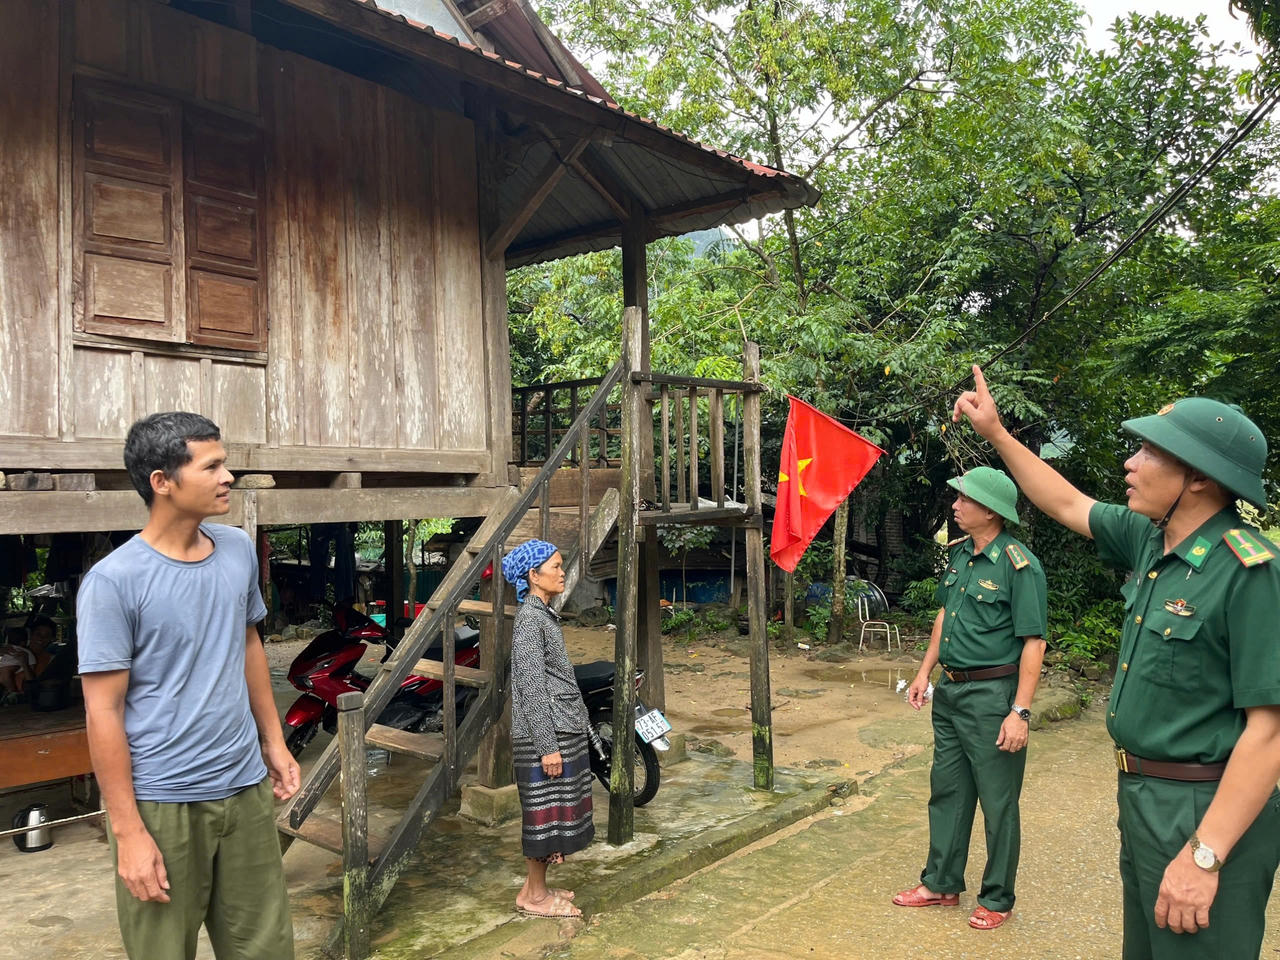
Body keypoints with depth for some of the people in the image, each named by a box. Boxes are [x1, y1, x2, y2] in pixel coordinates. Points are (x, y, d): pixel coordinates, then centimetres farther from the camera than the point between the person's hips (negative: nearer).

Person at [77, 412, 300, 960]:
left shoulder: (239, 550, 3)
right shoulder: (114, 582, -15)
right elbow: (104, 713, -13)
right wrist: (128, 832, -13)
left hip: (246, 789, 5)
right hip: (161, 804, -5)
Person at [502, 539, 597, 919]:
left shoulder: (545, 615, 14)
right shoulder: (530, 619, -16)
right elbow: (531, 688, -20)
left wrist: (580, 727, 21)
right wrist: (548, 746, -20)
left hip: (563, 731, 10)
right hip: (545, 734, -10)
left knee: (558, 813, 16)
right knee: (545, 812, 1)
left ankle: (537, 886, 28)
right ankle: (533, 895, 14)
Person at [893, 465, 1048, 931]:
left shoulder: (1019, 565, -17)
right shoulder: (957, 553, 6)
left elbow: (1033, 642, -19)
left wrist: (1020, 712, -22)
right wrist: (925, 672, 16)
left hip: (992, 696, -8)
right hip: (951, 691, 8)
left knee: (998, 802, 7)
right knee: (947, 790, 17)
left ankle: (996, 900, 23)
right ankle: (941, 884, 31)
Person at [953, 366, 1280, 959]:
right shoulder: (1150, 538, 1)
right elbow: (1068, 504, 18)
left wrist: (1205, 856, -27)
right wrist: (995, 433, 16)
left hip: (1207, 814, -8)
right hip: (1141, 797, 8)